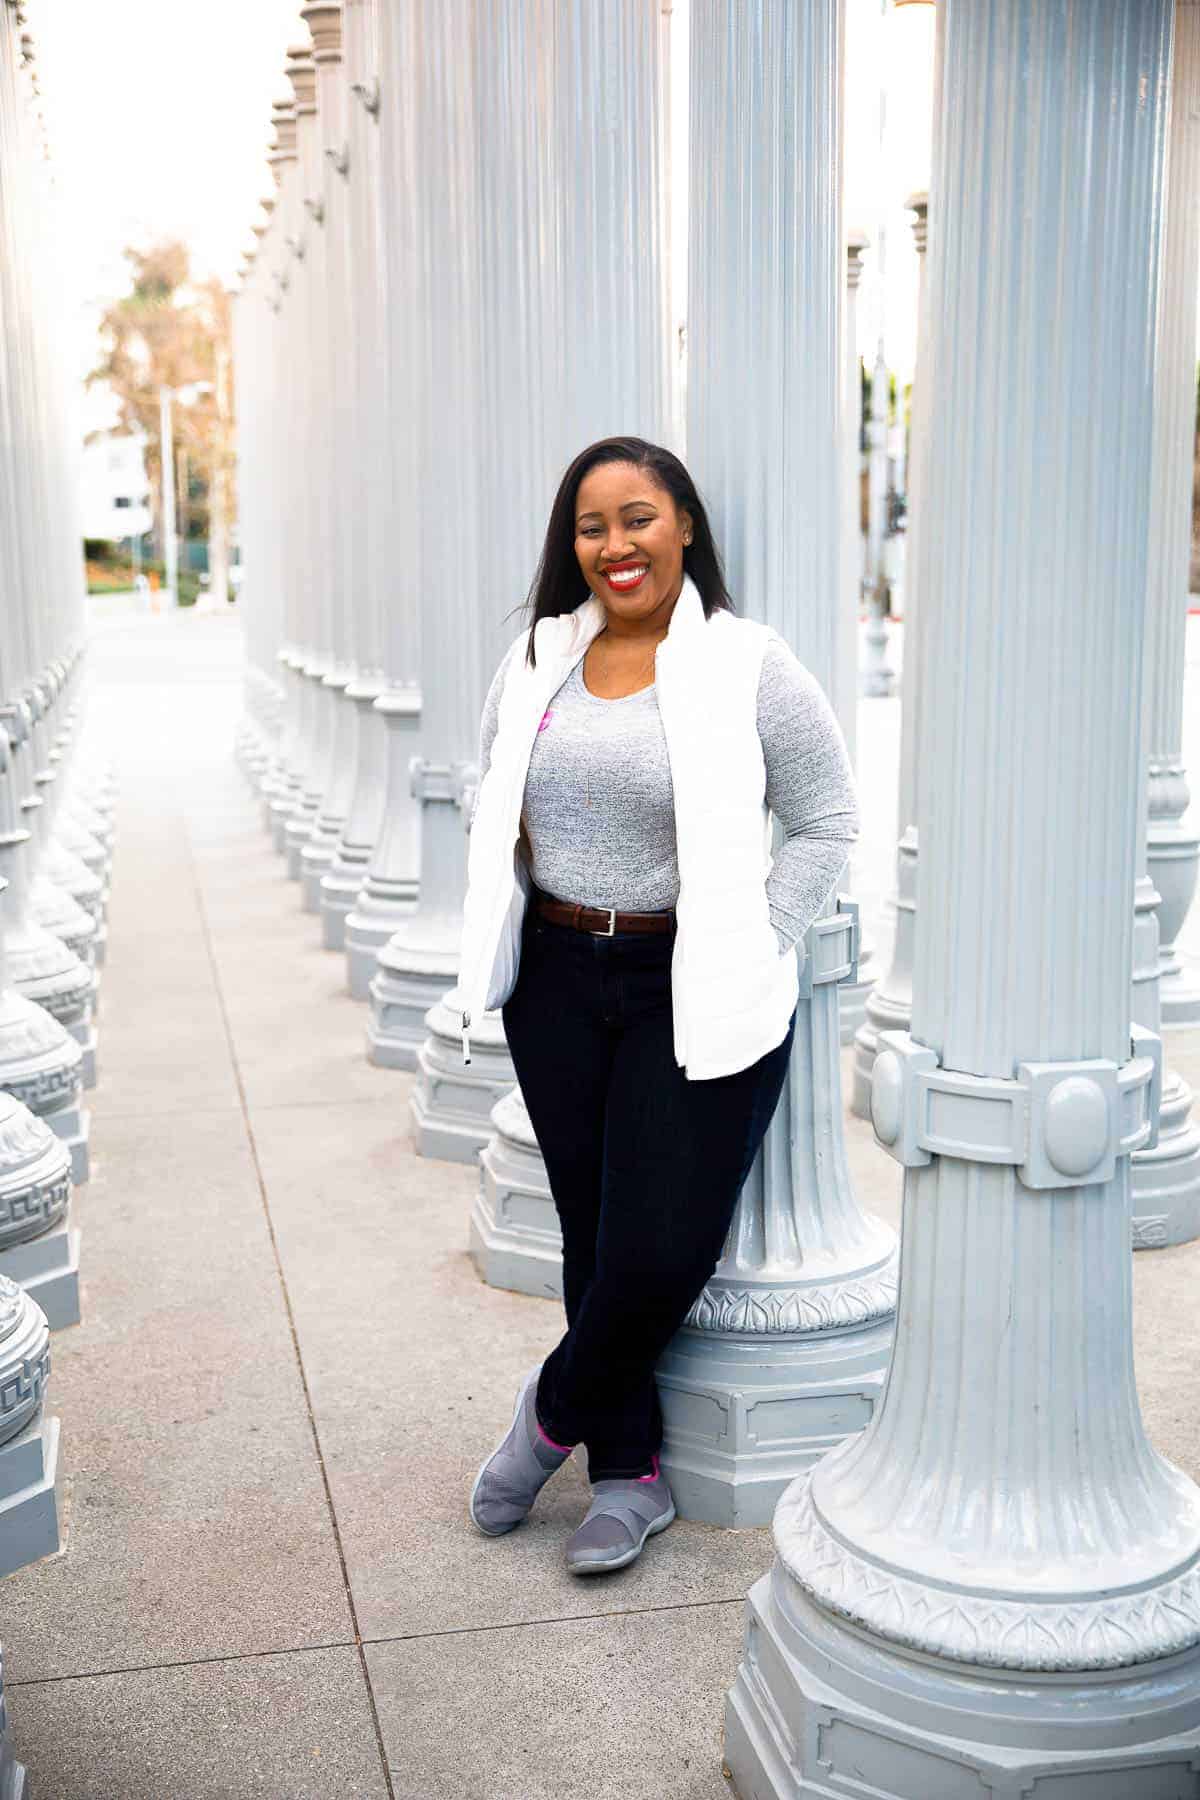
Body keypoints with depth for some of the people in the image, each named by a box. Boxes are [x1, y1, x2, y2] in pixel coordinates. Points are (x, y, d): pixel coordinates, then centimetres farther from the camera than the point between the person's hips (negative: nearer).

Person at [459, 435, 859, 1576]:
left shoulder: (750, 669, -7)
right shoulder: (535, 660, 7)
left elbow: (825, 826, -2)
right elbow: (492, 806, 20)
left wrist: (749, 957, -8)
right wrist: (504, 936, 9)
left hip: (693, 994, -4)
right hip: (555, 981, 4)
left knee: (662, 1250, -6)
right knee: (591, 1233, 9)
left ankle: (555, 1413, 23)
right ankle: (628, 1474, 23)